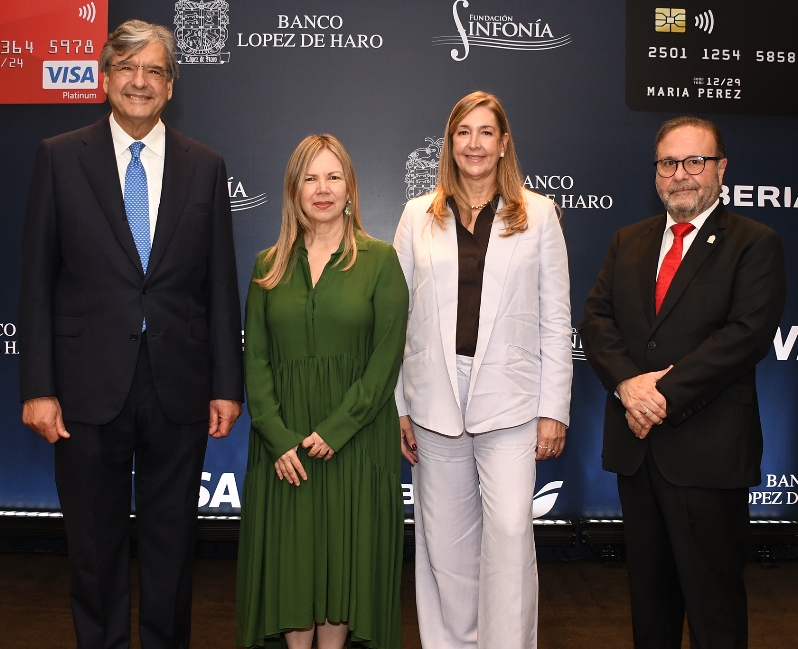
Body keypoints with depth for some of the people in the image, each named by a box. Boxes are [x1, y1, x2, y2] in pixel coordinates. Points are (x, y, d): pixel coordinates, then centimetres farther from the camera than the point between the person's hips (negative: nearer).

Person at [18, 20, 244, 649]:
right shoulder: (59, 158, 1)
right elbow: (37, 281, 0)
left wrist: (227, 385, 1)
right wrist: (38, 386, -5)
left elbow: (221, 285, 4)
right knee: (96, 545, 13)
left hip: (180, 390, 1)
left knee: (172, 543, 14)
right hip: (90, 388, -1)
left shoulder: (205, 166, 5)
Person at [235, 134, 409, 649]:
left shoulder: (380, 260, 0)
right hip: (283, 439, 2)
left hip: (356, 437, -2)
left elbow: (386, 357, -7)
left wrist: (334, 430, -14)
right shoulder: (268, 265, 8)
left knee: (346, 553, 5)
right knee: (290, 552, 7)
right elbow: (255, 359, 3)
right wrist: (278, 436, -9)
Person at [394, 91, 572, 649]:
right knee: (446, 540, 9)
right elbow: (399, 317, 8)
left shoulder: (538, 214, 6)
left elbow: (555, 318, 4)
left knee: (510, 531, -10)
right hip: (437, 400, 2)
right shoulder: (418, 217, 9)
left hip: (510, 400, -2)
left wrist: (554, 408, -2)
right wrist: (399, 407, 4)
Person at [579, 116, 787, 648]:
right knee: (649, 589, 19)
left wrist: (666, 394, -19)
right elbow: (596, 318, 3)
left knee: (714, 600, 7)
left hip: (707, 451, -5)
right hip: (636, 444, 5)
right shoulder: (629, 241, 13)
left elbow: (747, 334, -15)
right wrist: (627, 382, -14)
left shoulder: (755, 244, -3)